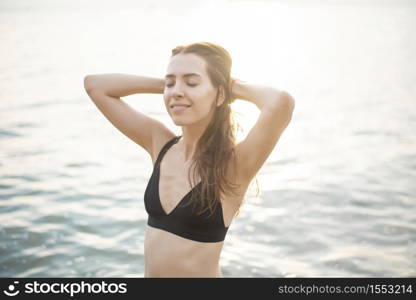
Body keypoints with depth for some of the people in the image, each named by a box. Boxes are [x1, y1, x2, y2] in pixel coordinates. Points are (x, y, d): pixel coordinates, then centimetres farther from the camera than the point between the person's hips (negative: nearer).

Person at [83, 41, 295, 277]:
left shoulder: (234, 164, -21)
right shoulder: (160, 143, -6)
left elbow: (281, 103, -39)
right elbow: (95, 85, -2)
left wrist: (237, 87, -20)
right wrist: (166, 84, -8)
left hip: (203, 272, -4)